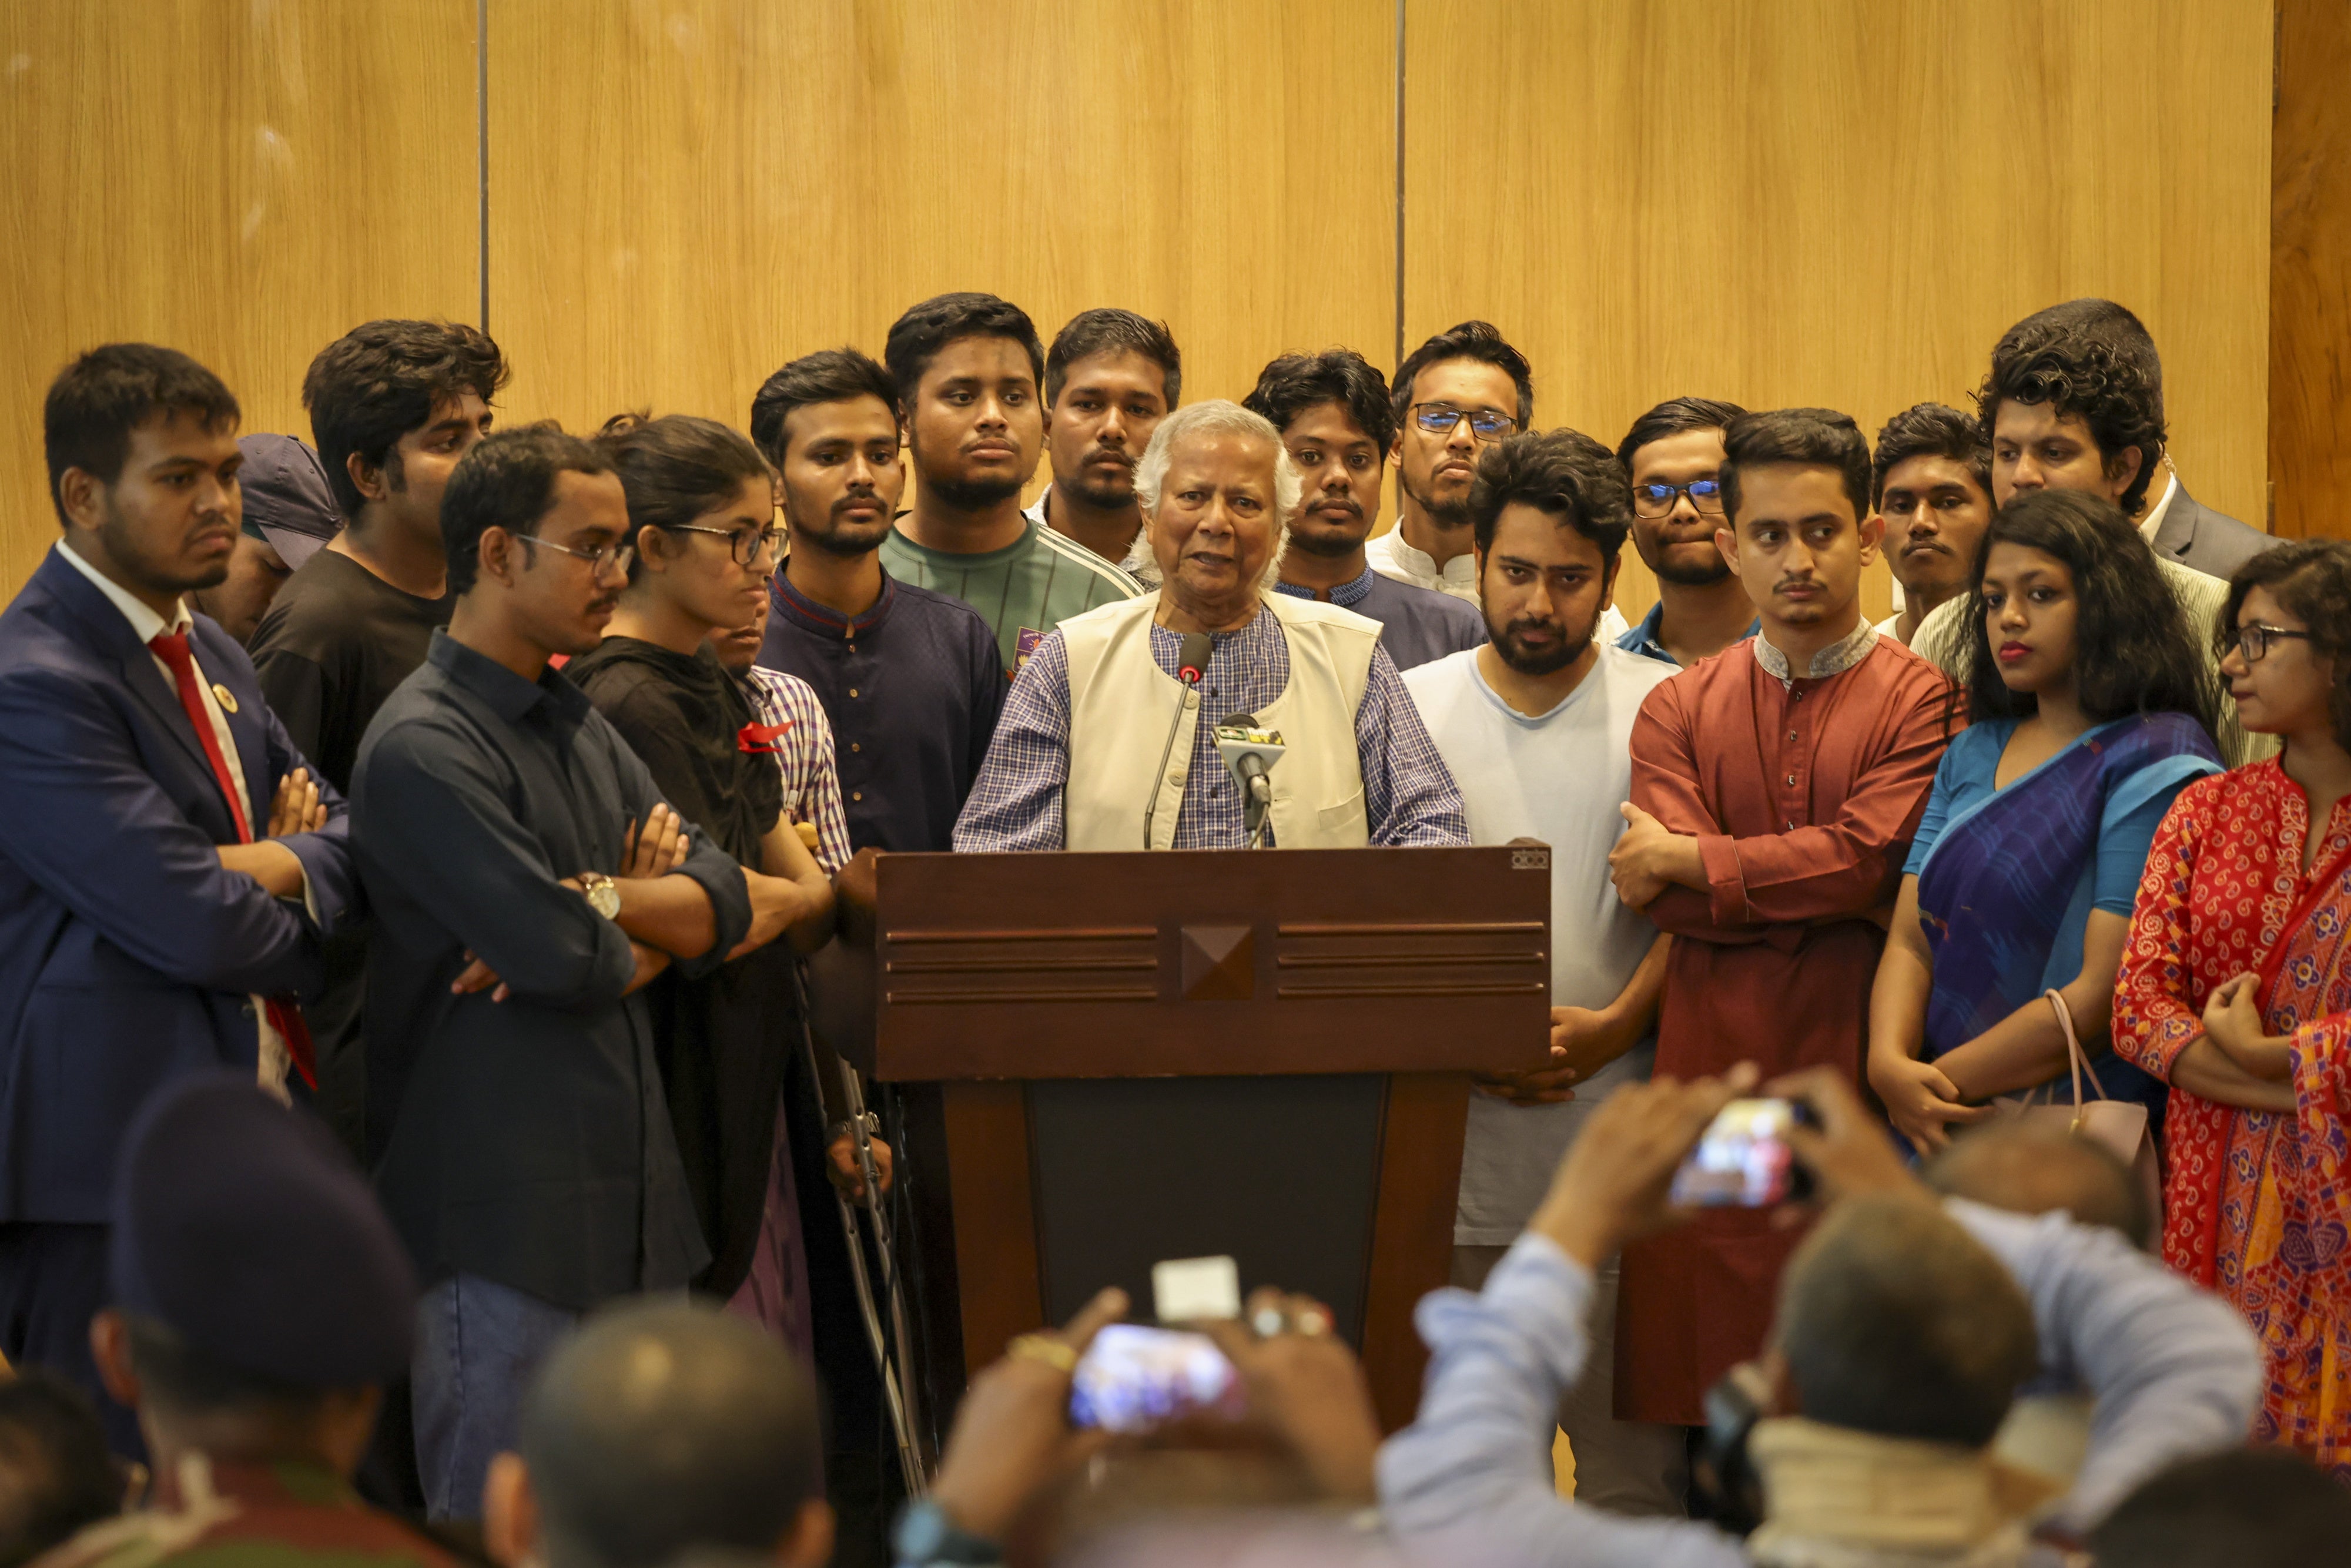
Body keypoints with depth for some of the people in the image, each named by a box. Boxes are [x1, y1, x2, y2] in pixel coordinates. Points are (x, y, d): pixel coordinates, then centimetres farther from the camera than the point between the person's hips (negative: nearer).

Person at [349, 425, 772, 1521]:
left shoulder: (577, 725, 17)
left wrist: (603, 906, -11)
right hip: (503, 1216, -8)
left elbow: (727, 898, 8)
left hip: (626, 1203, 8)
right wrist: (662, 926, 2)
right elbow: (573, 962, -20)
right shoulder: (423, 750, -13)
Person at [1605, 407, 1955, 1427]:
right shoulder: (1678, 710, 13)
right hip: (1710, 1080, 3)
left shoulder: (1920, 701, 2)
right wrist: (1843, 897, -9)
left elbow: (1868, 857, -13)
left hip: (1855, 1075, -3)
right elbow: (1671, 910, 0)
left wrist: (1679, 861, -4)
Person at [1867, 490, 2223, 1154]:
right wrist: (1890, 1063, -11)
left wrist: (1937, 1079, -11)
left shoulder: (2159, 764, -7)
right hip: (1937, 1132, 6)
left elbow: (2103, 996, -14)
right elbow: (1910, 939, 9)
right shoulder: (1972, 756, 16)